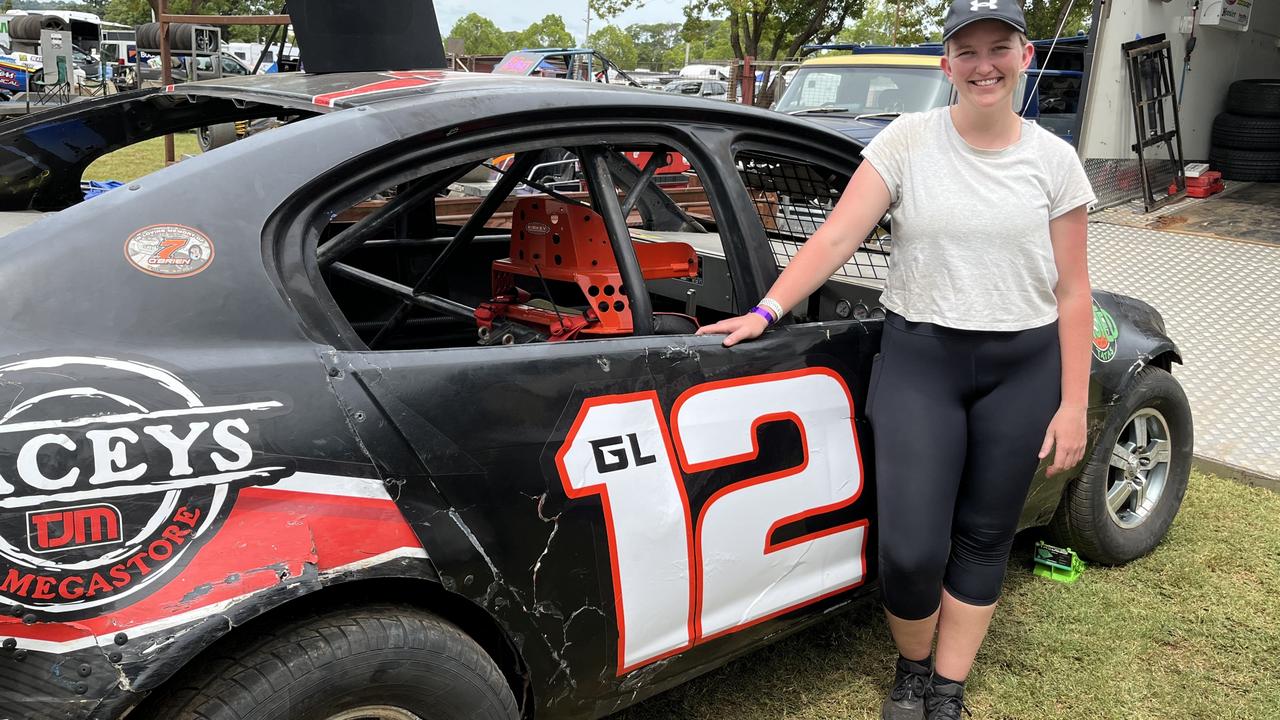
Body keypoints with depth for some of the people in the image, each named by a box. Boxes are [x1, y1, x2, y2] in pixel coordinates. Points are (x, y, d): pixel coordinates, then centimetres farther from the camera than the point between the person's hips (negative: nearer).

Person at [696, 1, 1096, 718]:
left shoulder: (1053, 159, 2)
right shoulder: (908, 139, -2)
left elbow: (1071, 291, 3)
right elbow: (837, 236, -8)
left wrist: (1073, 403, 0)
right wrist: (766, 311, -19)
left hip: (1022, 368, 2)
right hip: (918, 360, -2)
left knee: (983, 538, 10)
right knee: (911, 550, -7)